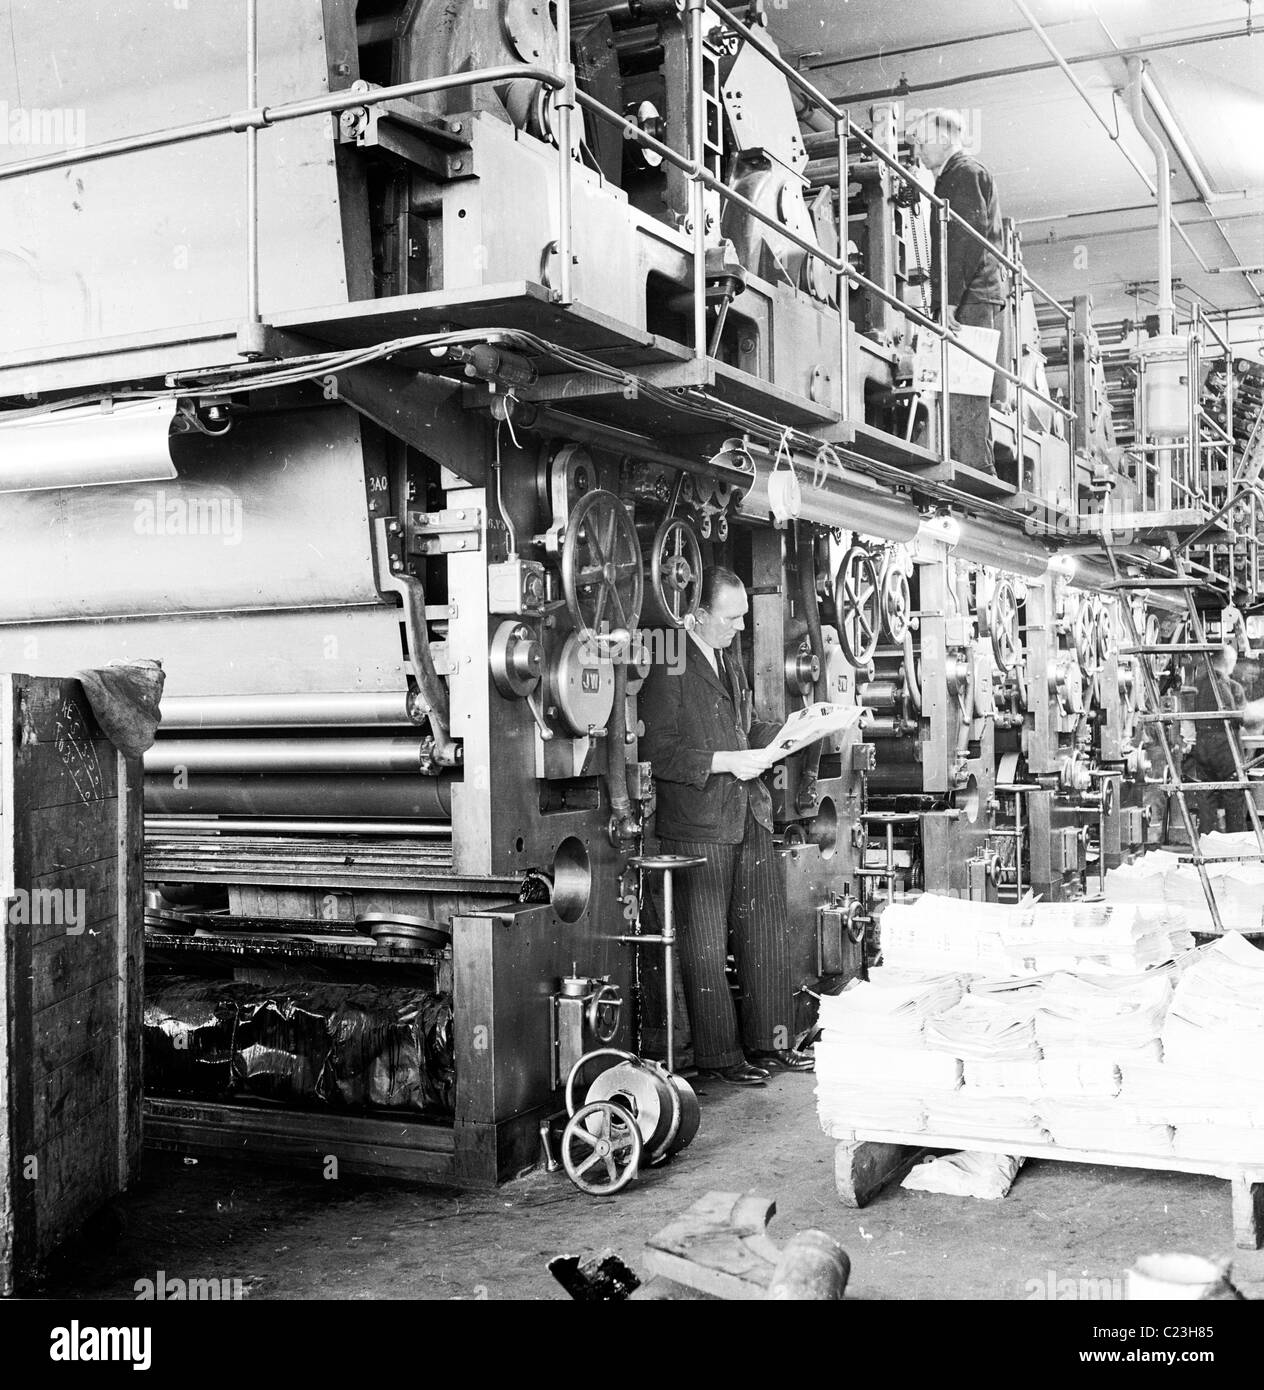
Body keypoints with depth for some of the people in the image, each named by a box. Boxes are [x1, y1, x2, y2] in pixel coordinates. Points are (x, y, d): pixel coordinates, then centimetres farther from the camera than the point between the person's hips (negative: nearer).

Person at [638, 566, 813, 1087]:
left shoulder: (730, 662, 17)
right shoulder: (668, 668, -12)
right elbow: (657, 752, -17)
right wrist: (725, 761, -20)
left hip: (751, 817, 9)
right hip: (698, 826, -9)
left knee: (767, 936, 12)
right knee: (706, 947, 1)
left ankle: (768, 1042, 23)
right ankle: (719, 1056, 11)